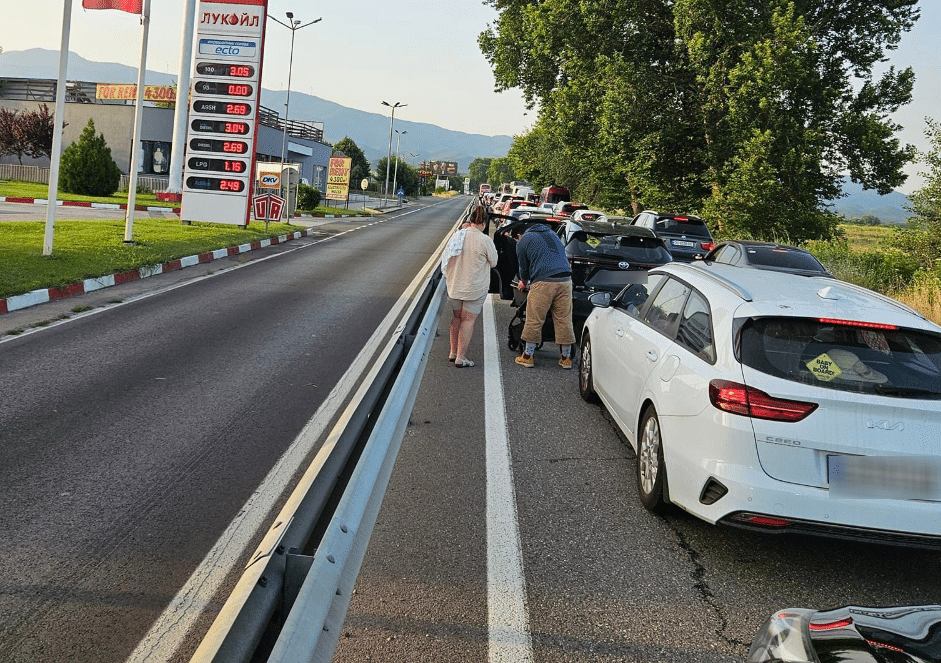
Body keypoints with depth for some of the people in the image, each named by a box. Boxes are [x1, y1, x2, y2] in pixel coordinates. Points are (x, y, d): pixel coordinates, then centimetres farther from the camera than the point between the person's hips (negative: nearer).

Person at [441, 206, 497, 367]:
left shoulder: (456, 236, -1)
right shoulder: (485, 241, -16)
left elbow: (446, 259, 13)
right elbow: (493, 262, -4)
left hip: (455, 286, 5)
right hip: (475, 288, -5)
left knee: (457, 317, 19)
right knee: (468, 320, 2)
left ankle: (453, 353, 25)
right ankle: (461, 358, 2)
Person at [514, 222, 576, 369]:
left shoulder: (523, 241, 11)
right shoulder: (552, 234, 29)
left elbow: (524, 268, 14)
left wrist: (524, 283, 37)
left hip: (543, 282, -5)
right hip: (565, 281, 5)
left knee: (534, 321, 4)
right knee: (564, 320, 8)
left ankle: (528, 356, 10)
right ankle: (566, 358, 12)